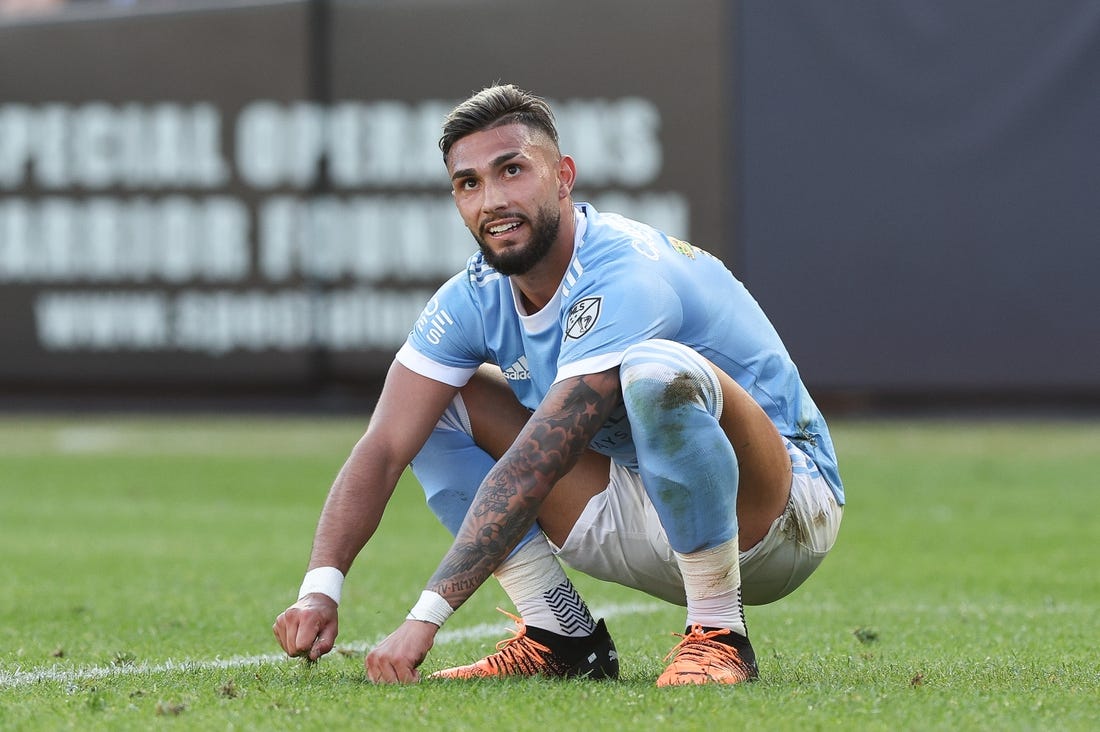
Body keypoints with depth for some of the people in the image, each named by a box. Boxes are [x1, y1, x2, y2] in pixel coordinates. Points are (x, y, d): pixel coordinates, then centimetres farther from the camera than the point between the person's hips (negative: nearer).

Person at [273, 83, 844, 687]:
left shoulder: (627, 279, -27)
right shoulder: (476, 298, -3)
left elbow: (532, 467, -35)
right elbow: (382, 449, -9)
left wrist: (426, 617, -39)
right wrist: (320, 587, -26)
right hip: (641, 526, 8)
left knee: (658, 369, -37)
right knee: (441, 400, -1)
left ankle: (717, 637, -24)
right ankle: (565, 639, -3)